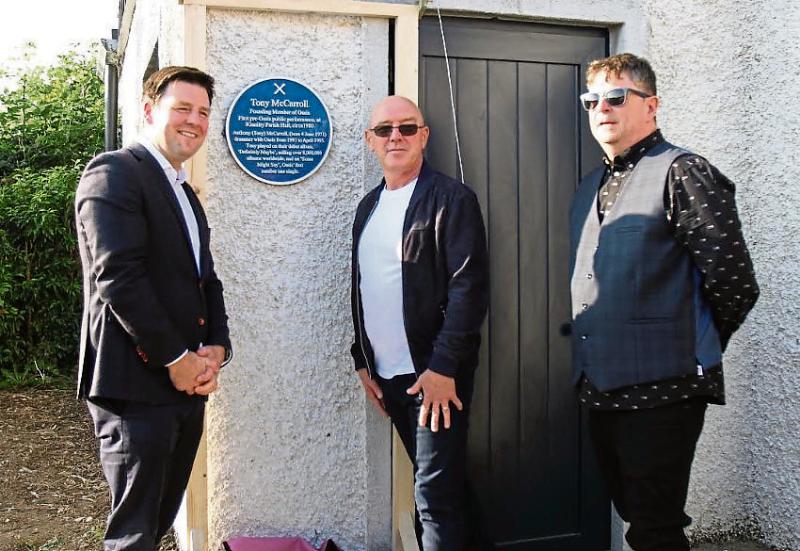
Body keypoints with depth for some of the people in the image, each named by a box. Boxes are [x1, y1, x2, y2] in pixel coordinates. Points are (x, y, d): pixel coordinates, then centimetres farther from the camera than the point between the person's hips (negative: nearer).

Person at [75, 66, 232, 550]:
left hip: (187, 385, 9)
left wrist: (216, 348, 0)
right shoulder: (115, 173, -9)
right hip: (137, 385, -8)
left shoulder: (186, 193, 20)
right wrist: (176, 359, -15)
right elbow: (118, 276, -19)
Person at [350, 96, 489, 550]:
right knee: (433, 483, 16)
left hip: (435, 374, -6)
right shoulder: (369, 206, 14)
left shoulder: (452, 198, -8)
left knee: (436, 494, -4)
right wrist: (363, 360, 13)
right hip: (387, 375, 6)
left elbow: (470, 286, -15)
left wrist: (443, 367, -19)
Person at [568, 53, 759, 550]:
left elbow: (735, 285, -13)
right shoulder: (591, 187, 15)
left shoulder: (682, 173, -10)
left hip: (662, 391, -8)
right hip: (601, 391, 8)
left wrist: (693, 347, 0)